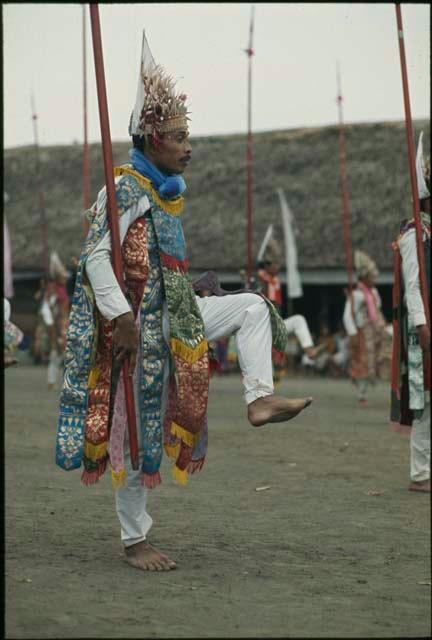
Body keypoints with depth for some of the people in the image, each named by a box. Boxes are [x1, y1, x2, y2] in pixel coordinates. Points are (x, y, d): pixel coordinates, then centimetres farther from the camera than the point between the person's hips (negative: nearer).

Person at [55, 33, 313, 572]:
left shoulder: (166, 190, 12)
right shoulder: (125, 189, -15)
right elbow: (95, 255, -22)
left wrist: (185, 304, 22)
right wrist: (121, 318, -26)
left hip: (173, 317, 9)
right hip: (138, 325, -9)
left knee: (252, 308, 7)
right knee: (137, 427, -2)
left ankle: (259, 398, -6)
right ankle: (134, 539, 7)